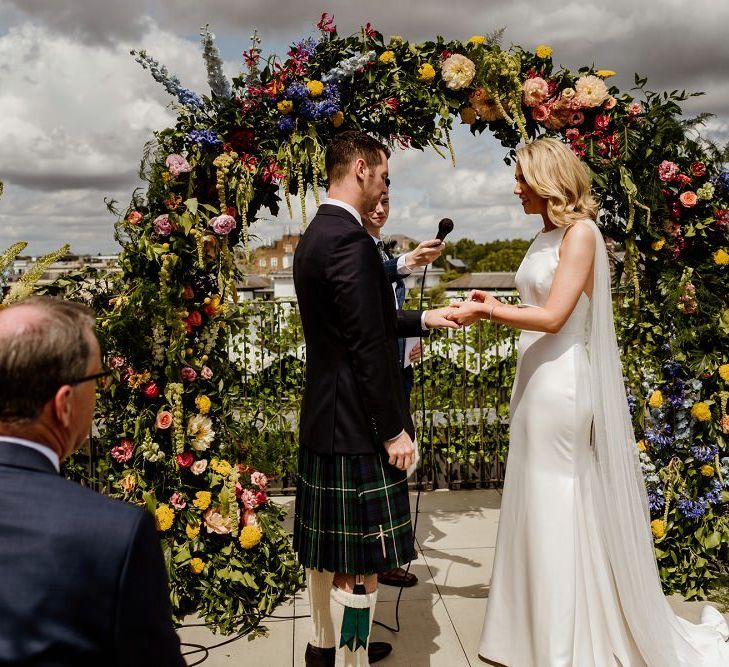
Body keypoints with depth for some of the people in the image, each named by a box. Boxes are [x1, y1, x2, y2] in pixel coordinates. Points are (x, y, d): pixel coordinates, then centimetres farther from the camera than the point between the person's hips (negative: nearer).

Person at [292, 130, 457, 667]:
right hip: (357, 425, -11)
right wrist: (393, 431, -17)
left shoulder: (315, 236, 11)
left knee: (328, 548, 22)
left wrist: (424, 319, 15)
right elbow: (367, 346, -22)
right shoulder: (350, 240, -20)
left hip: (323, 419, 11)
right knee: (361, 561, 2)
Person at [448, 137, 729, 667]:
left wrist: (486, 311, -12)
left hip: (563, 385, -8)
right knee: (537, 508, 14)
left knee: (560, 512, 1)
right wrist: (495, 308, 4)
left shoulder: (581, 233, -12)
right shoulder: (547, 237, 13)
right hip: (536, 383, 9)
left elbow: (554, 317, -19)